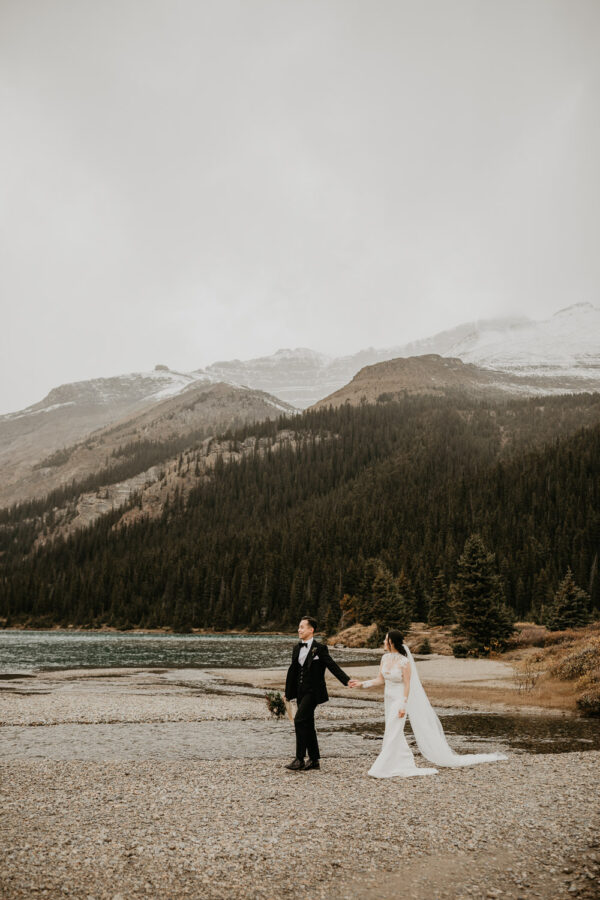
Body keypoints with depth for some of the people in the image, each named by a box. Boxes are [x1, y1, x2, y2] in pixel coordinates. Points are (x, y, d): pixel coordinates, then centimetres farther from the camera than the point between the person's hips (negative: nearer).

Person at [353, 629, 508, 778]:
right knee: (396, 734, 14)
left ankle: (383, 769, 2)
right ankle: (408, 764, 26)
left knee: (392, 733, -7)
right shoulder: (385, 658, 0)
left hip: (400, 699, -8)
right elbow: (380, 680, 5)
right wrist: (362, 684, -3)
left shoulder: (404, 661, -20)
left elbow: (407, 685, -16)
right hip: (389, 699, 8)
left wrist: (403, 705, -18)